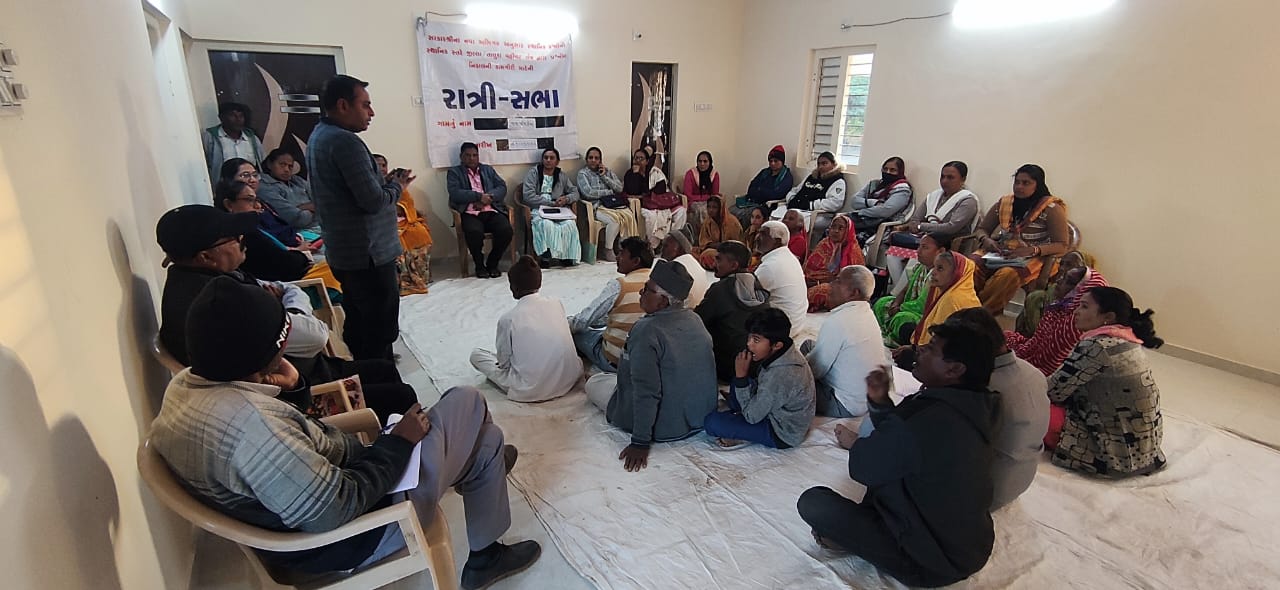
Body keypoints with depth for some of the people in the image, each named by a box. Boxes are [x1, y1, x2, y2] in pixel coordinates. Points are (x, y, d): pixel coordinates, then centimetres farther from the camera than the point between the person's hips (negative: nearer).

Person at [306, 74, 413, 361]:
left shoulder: (318, 136, 14)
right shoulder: (345, 140, -18)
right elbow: (373, 201, -22)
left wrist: (385, 183, 7)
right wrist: (396, 186, -3)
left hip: (343, 251, 10)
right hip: (368, 254, -10)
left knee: (358, 328, 19)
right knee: (380, 333, -3)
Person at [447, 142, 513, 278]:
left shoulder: (488, 169, 24)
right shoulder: (454, 172, 14)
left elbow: (502, 187, 10)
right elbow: (455, 193, -4)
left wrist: (488, 198, -8)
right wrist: (479, 196, -12)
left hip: (491, 211, 3)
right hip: (470, 213, -3)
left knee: (506, 230, -27)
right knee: (474, 232, -35)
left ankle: (492, 264, -2)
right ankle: (479, 265, -7)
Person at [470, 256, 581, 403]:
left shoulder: (508, 318, -12)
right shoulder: (556, 303, -1)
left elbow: (504, 362, -1)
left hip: (530, 391, -3)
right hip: (569, 380, 4)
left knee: (476, 355, 14)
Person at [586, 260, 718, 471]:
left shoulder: (647, 330, -27)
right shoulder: (694, 319, -3)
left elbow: (646, 391, -29)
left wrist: (640, 443, -22)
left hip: (666, 427, -7)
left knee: (593, 383, 11)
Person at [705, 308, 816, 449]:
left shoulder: (780, 375, -36)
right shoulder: (787, 352, -9)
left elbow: (752, 416, -22)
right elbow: (762, 387, 9)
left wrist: (741, 376, -23)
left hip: (782, 435, -9)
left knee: (711, 422, -19)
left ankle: (744, 438, 3)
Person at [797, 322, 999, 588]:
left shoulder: (924, 419, -33)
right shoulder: (970, 406, -6)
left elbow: (863, 469, -16)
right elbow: (899, 439, 9)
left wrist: (855, 444, 5)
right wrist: (880, 401, -7)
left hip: (932, 564, -9)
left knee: (813, 501, -18)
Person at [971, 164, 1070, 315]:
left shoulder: (1052, 209, -2)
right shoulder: (1003, 203, 11)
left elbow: (1061, 246, -6)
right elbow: (982, 228, 19)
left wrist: (1032, 250, -23)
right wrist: (986, 240, -6)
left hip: (1031, 258, -4)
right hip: (997, 253, 4)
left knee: (1007, 275, -39)